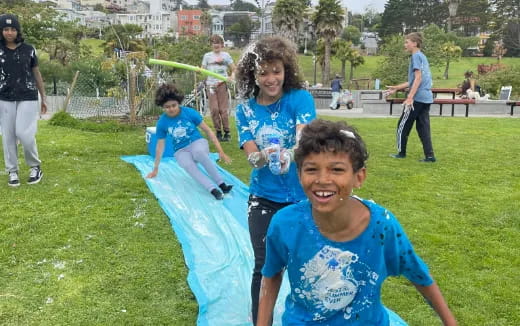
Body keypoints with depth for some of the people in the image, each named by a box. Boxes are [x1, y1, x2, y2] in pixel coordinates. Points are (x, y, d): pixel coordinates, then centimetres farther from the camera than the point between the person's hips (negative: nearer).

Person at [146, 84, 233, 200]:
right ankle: (214, 190, -49)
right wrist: (155, 169, 9)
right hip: (181, 151, 1)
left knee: (198, 151, -40)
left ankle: (222, 184, -38)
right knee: (188, 165, -36)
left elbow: (208, 131, -3)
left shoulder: (190, 112, -10)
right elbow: (160, 146, 5)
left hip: (198, 142, -1)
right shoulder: (162, 123, -6)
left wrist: (221, 152, -7)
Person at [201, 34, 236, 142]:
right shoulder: (207, 56, 11)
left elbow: (233, 69, 7)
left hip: (222, 84, -1)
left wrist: (232, 76, -12)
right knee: (214, 109, -5)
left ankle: (227, 133, 5)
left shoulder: (226, 55, 8)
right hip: (210, 84, 1)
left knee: (223, 109, -4)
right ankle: (218, 132, 7)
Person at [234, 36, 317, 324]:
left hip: (302, 197, -1)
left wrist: (286, 155, -47)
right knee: (264, 268, 5)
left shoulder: (300, 98, -10)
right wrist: (264, 157, -36)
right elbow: (251, 156, -12)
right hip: (263, 199, 1)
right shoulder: (245, 109, -3)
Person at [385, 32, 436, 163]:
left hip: (417, 98, -9)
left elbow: (418, 78, -17)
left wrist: (410, 97, -21)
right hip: (426, 98, 9)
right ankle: (430, 156, 4)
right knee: (423, 127, 8)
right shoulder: (422, 56, 20)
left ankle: (401, 152, 13)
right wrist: (397, 88, 27)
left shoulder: (416, 56, -8)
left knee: (403, 125, 4)